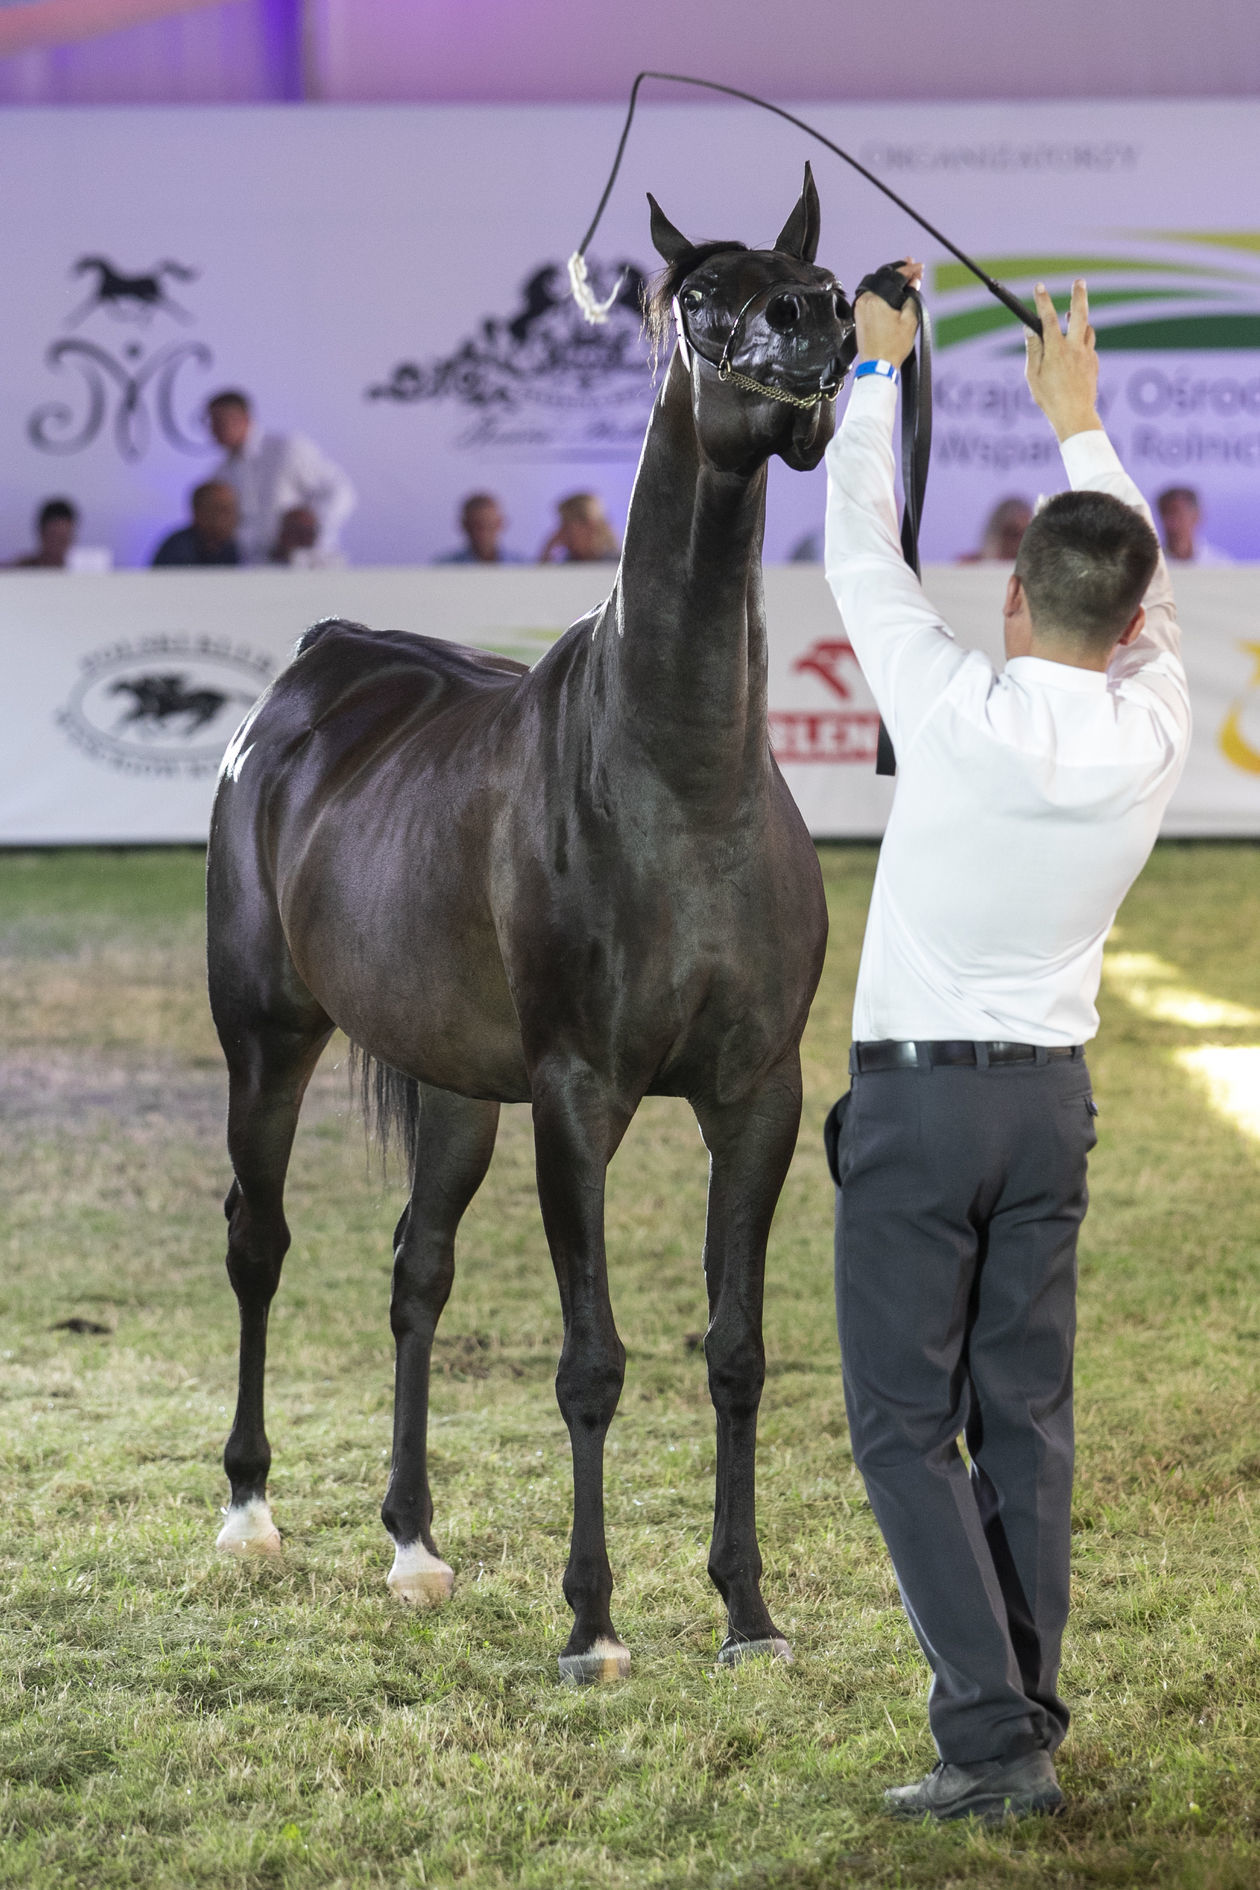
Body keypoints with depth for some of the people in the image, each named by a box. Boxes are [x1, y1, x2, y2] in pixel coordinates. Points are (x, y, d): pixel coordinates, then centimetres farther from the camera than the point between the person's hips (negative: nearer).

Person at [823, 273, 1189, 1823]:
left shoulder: (957, 711, -19)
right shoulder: (1154, 731, -6)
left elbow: (861, 551, -5)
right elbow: (1143, 600, 15)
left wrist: (877, 370, 10)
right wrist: (1078, 418, 27)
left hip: (918, 1097, -5)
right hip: (1052, 1098, 5)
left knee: (904, 1425, -2)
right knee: (1026, 1416, 11)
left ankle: (991, 1736, -11)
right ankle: (1028, 1719, 13)